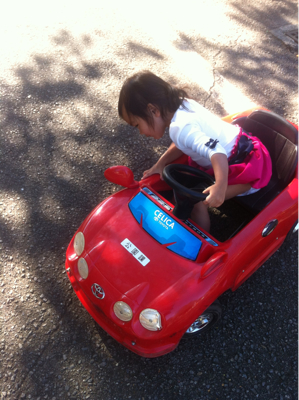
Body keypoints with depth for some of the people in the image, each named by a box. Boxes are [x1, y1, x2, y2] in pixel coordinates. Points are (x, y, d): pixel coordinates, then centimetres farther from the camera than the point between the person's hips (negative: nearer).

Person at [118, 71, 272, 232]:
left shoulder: (180, 128, -27)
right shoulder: (183, 105, 1)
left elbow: (216, 152, -40)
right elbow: (180, 145, 13)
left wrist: (220, 187, -48)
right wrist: (160, 164, 5)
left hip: (245, 164, -10)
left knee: (198, 203, -20)